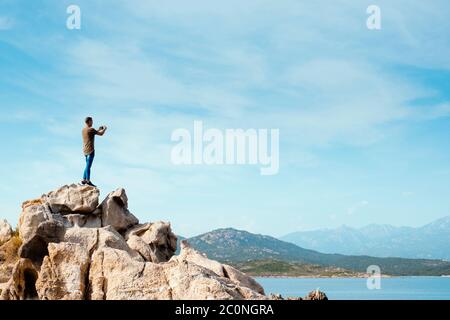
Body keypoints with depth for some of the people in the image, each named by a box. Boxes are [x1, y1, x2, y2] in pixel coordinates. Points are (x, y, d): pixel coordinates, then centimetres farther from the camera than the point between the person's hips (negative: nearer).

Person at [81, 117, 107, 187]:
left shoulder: (83, 130, 15)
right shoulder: (91, 129, -11)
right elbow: (101, 134, -6)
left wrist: (99, 130, 31)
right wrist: (105, 129, 13)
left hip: (85, 151, 9)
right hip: (90, 150, -9)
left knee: (88, 165, 15)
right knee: (88, 165, -12)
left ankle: (84, 180, 13)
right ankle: (88, 180, -15)